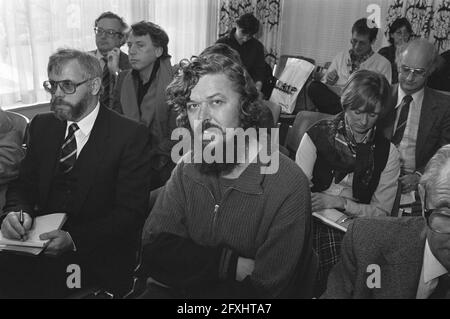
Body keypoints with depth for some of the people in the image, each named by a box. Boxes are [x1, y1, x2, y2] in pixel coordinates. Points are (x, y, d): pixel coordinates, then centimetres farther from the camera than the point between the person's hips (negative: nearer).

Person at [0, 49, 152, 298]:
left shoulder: (130, 135, -8)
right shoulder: (41, 126, 11)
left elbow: (131, 212, -12)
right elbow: (23, 185, 12)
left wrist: (73, 238, -24)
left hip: (96, 256, -5)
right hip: (39, 245, 6)